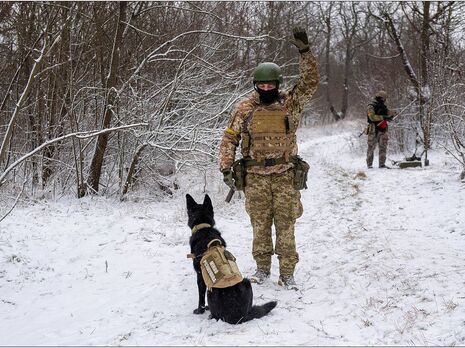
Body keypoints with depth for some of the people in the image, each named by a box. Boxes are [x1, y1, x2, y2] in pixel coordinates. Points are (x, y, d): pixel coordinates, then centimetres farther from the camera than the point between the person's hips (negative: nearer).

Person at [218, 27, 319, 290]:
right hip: (255, 177, 1)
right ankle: (263, 267, 24)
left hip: (285, 176, -1)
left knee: (286, 225, 2)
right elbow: (229, 138, 5)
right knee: (260, 224, 9)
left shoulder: (291, 103, -1)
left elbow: (310, 82, -12)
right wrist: (226, 167, -5)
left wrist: (305, 51, -21)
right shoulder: (245, 108, 0)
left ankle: (287, 272, 12)